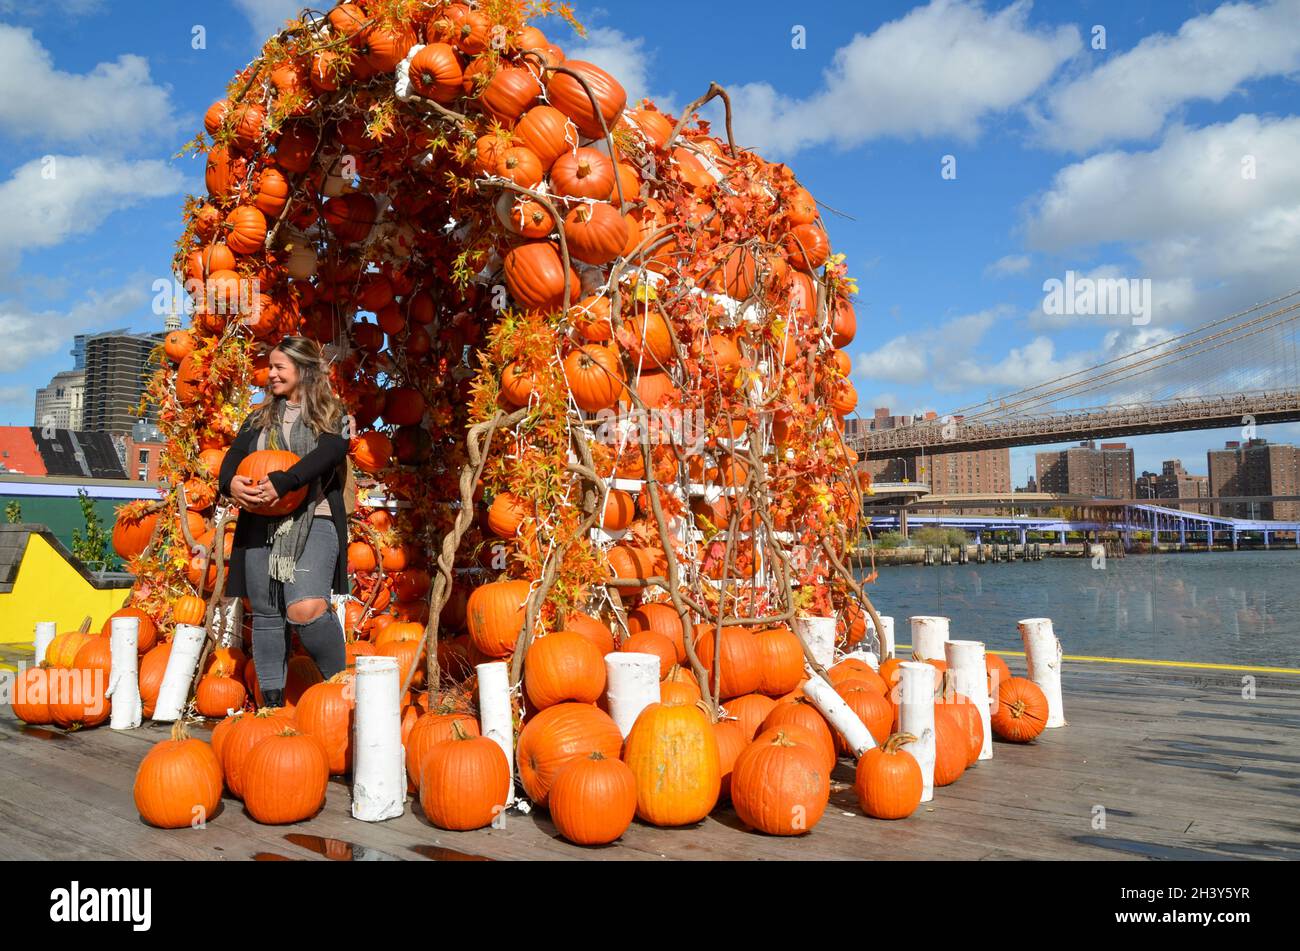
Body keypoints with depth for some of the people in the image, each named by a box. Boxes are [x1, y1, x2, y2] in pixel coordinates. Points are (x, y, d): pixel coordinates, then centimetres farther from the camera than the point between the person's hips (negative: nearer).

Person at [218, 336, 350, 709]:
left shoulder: (330, 415, 5)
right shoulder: (260, 417, 20)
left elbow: (331, 450, -14)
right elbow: (234, 455, 9)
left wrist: (281, 482, -25)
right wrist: (230, 483, -15)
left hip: (313, 523, -5)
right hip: (261, 525, 5)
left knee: (305, 608, -23)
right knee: (266, 612, 7)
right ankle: (271, 702, 17)